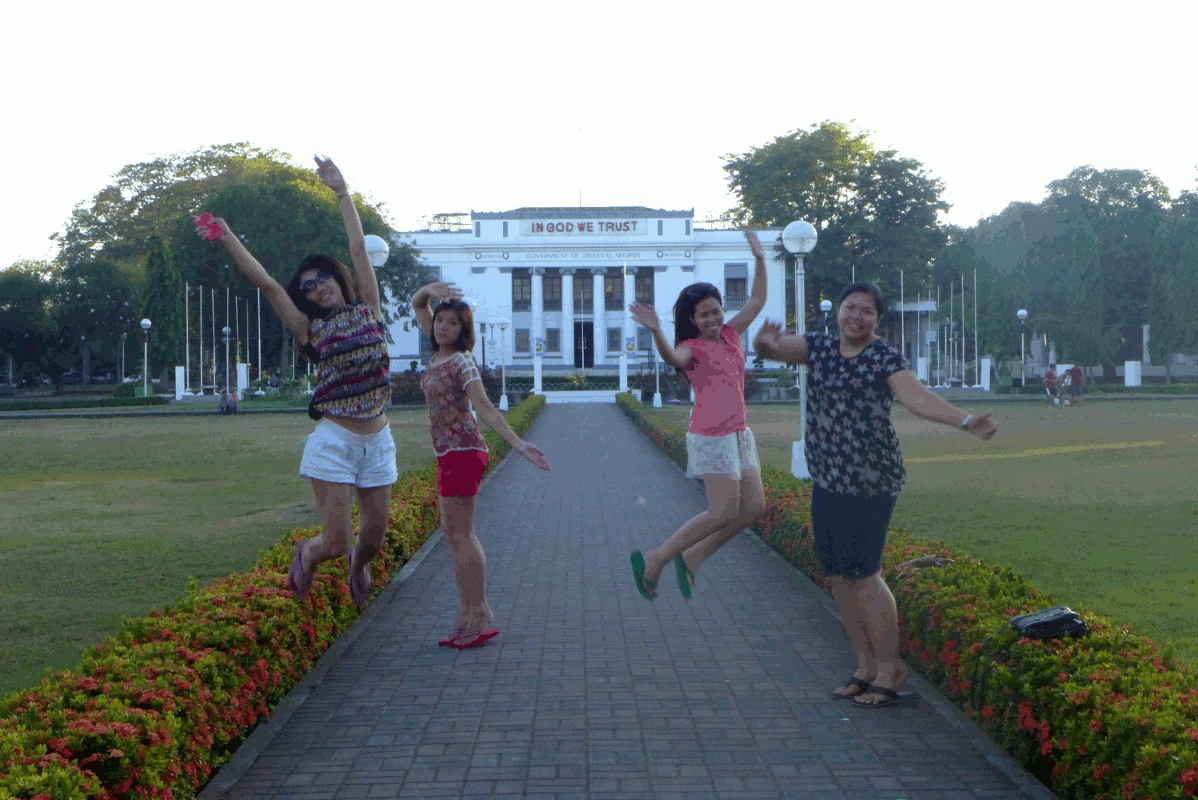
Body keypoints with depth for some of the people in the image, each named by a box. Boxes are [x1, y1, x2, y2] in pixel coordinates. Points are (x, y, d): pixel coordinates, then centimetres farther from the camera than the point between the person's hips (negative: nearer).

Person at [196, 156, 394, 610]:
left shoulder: (367, 310, 7)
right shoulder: (310, 329, 1)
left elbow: (359, 250, 7)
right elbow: (266, 284, -6)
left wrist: (342, 192, 9)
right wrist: (227, 238, -12)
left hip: (378, 442, 3)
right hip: (335, 441, -3)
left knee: (374, 539, 8)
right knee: (335, 542, -6)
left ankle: (359, 565, 44)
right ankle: (307, 555, 29)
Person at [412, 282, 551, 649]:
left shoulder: (462, 361, -12)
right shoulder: (439, 352, 11)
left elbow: (485, 409, -19)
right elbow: (416, 305, 20)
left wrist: (519, 444, -29)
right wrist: (429, 289, -1)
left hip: (462, 450, -9)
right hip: (449, 452, 9)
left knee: (460, 534, -9)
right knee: (454, 533, 9)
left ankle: (480, 616, -7)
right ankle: (467, 615, 13)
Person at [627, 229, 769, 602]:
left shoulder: (730, 335, 13)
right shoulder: (692, 347, -7)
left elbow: (757, 300, 20)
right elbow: (672, 357, -31)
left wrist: (760, 260, 12)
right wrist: (656, 332, -49)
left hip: (738, 433, 8)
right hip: (711, 435, -8)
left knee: (753, 507, 5)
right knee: (723, 512, -11)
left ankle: (692, 558, 12)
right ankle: (654, 560, -1)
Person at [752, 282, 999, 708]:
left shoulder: (886, 358, -8)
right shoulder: (820, 347, 10)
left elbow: (917, 396, -22)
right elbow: (768, 347, 0)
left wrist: (967, 422, -39)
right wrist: (767, 341, -25)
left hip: (868, 480, -7)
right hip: (827, 480, 7)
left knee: (862, 573, -6)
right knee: (837, 575, 11)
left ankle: (891, 668, 9)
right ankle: (866, 666, 24)